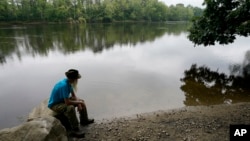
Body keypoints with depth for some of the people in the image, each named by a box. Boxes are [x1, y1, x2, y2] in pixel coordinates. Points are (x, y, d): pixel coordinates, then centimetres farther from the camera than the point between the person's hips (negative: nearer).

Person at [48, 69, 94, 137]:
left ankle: (84, 120, 24)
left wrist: (79, 103, -14)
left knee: (82, 101, 7)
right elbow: (67, 102, -35)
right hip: (55, 105, -9)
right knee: (70, 108, -37)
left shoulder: (69, 82, -8)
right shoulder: (64, 85, -34)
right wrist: (79, 102, -22)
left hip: (63, 100, 9)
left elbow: (74, 96, 1)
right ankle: (75, 129, -22)